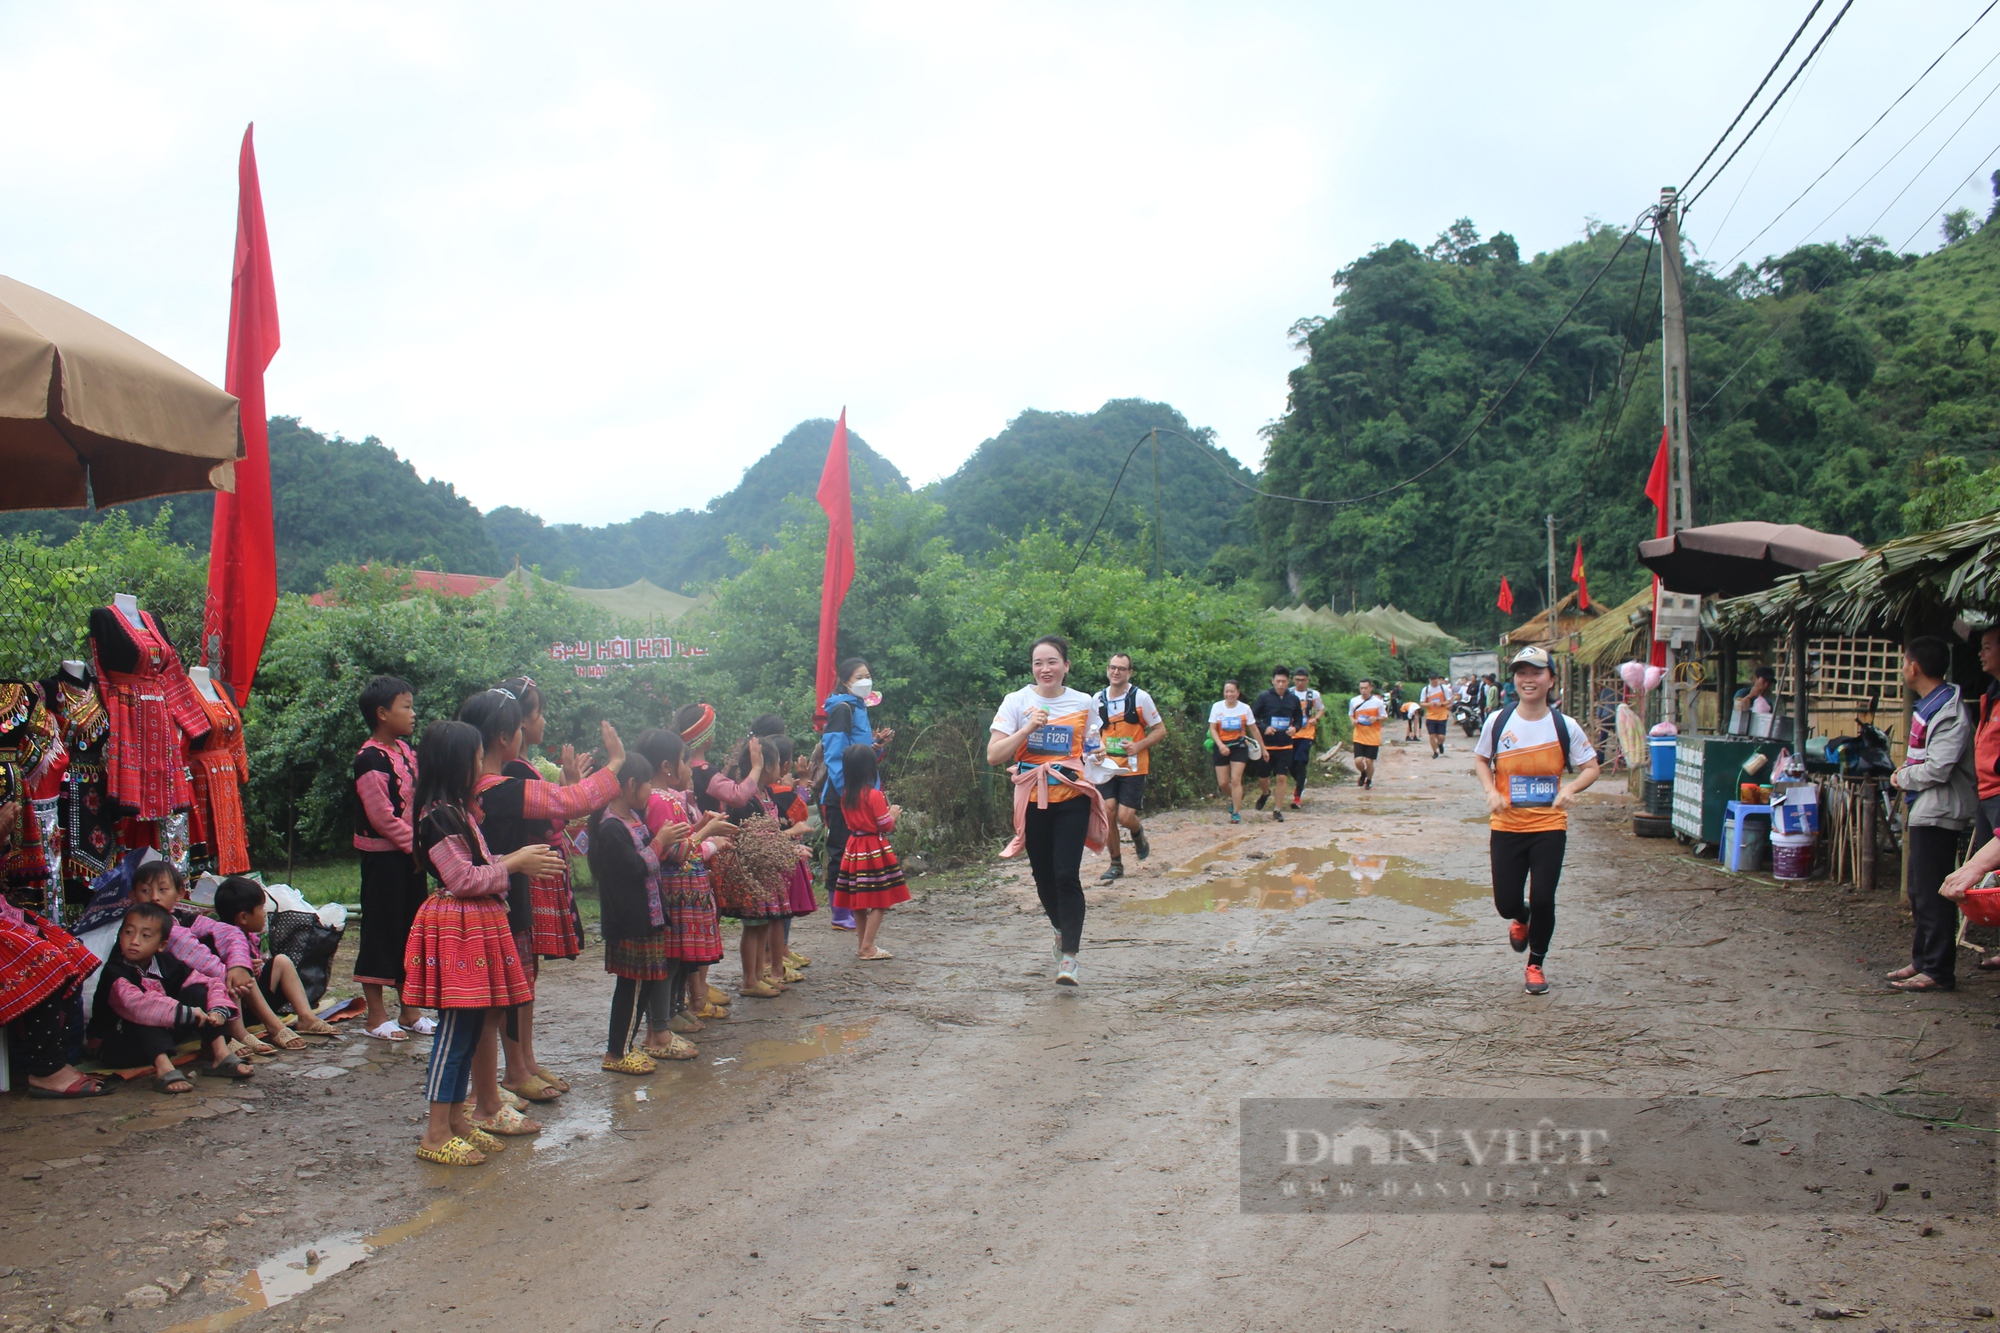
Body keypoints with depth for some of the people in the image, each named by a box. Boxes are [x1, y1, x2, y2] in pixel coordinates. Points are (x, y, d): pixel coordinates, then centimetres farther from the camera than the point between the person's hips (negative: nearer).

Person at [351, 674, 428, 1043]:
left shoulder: (405, 750, 10)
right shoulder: (370, 759, -16)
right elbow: (381, 816, -19)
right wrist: (415, 844, -16)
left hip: (410, 853, 8)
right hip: (382, 855, -8)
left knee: (412, 929, 13)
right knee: (381, 929, 0)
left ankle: (409, 1010, 22)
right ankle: (375, 1015, 9)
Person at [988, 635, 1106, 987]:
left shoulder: (1084, 704, 4)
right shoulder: (1017, 702, -1)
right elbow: (993, 756, -9)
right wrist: (1028, 727, -19)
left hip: (1071, 798, -1)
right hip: (1032, 800, 1)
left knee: (1067, 875, -12)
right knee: (1043, 874, 11)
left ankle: (1069, 956, -6)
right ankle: (1060, 928, 39)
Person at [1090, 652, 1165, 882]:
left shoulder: (1140, 697, -6)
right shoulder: (1098, 699, 5)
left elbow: (1160, 729, -3)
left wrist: (1139, 746, -17)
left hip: (1134, 767, -3)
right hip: (1107, 767, 3)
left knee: (1125, 816, -11)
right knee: (1108, 811, -6)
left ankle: (1138, 833, 26)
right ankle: (1115, 864, 10)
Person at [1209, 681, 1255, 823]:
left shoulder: (1245, 708, -2)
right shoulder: (1217, 707, -2)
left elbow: (1253, 729, 4)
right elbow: (1212, 728, -2)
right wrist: (1221, 745, -15)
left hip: (1239, 746, -1)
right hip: (1222, 747, 2)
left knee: (1235, 780, -10)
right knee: (1222, 783, 2)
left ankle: (1235, 813, -1)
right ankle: (1236, 798, 34)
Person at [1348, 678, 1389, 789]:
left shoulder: (1378, 702, -5)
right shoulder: (1354, 701, 1)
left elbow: (1385, 717, 3)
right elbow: (1350, 714, 16)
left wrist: (1376, 718, -18)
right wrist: (1353, 720, -7)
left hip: (1373, 737, -1)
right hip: (1359, 737, 1)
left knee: (1369, 761, 0)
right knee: (1358, 761, -9)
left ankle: (1369, 780, 29)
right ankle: (1363, 773, 25)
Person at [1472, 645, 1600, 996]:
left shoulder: (1564, 726, -4)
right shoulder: (1497, 721, -3)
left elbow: (1591, 767, 3)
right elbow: (1480, 760, 11)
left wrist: (1570, 788, -18)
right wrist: (1491, 792, -7)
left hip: (1549, 825, -1)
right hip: (1506, 826, 1)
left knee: (1543, 900, -3)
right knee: (1506, 903, 1)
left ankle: (1535, 964, 22)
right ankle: (1521, 918, 41)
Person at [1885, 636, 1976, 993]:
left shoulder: (1949, 713, -18)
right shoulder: (1929, 705, 13)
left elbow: (1938, 769, -25)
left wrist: (1902, 778, -10)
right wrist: (1905, 774, 5)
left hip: (1938, 813, -10)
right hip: (1923, 812, 10)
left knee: (1933, 896, -7)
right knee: (1920, 893, 15)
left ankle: (1939, 971, -2)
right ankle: (1922, 961, 23)